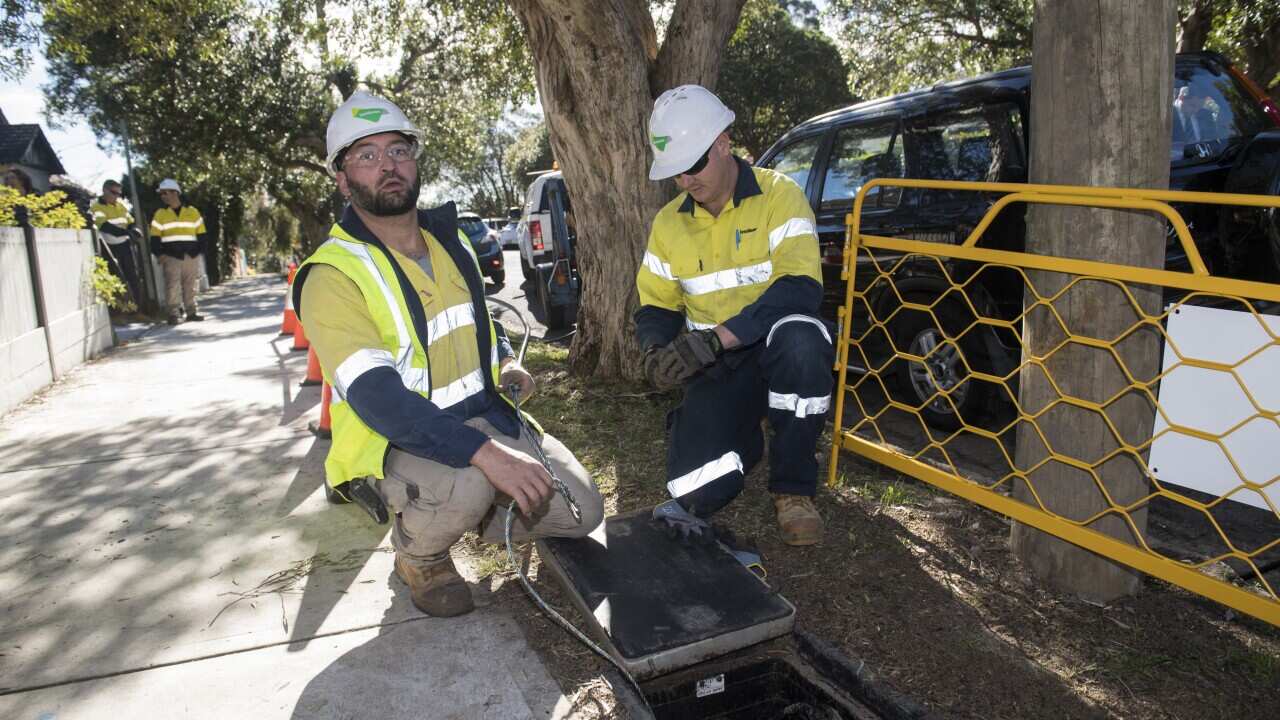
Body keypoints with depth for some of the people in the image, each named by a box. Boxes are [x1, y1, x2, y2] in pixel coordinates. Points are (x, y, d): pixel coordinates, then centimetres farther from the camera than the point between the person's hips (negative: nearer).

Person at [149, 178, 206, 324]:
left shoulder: (192, 212, 8)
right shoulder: (160, 214, 6)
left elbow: (201, 234, 10)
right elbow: (155, 238, 5)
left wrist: (199, 250, 1)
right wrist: (159, 254, -6)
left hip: (191, 256, 1)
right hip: (170, 256, -1)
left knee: (190, 285, 6)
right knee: (172, 285, -5)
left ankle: (191, 311, 14)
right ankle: (174, 314, -3)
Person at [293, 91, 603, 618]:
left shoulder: (448, 241, 6)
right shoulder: (333, 276, -17)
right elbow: (380, 399, -29)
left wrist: (506, 362, 2)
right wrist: (485, 452, -40)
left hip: (485, 414, 6)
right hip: (395, 441, -6)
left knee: (582, 511, -4)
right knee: (467, 482, -38)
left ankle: (467, 515, 20)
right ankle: (419, 555, -2)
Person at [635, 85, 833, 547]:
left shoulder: (778, 195, -11)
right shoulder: (669, 222, 4)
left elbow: (800, 289, -24)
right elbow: (655, 305, 11)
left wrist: (714, 338, -32)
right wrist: (656, 349, -14)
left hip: (776, 351, -2)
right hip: (715, 369, 3)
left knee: (799, 338, -41)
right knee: (699, 493, -19)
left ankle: (793, 488, -17)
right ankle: (743, 436, 20)